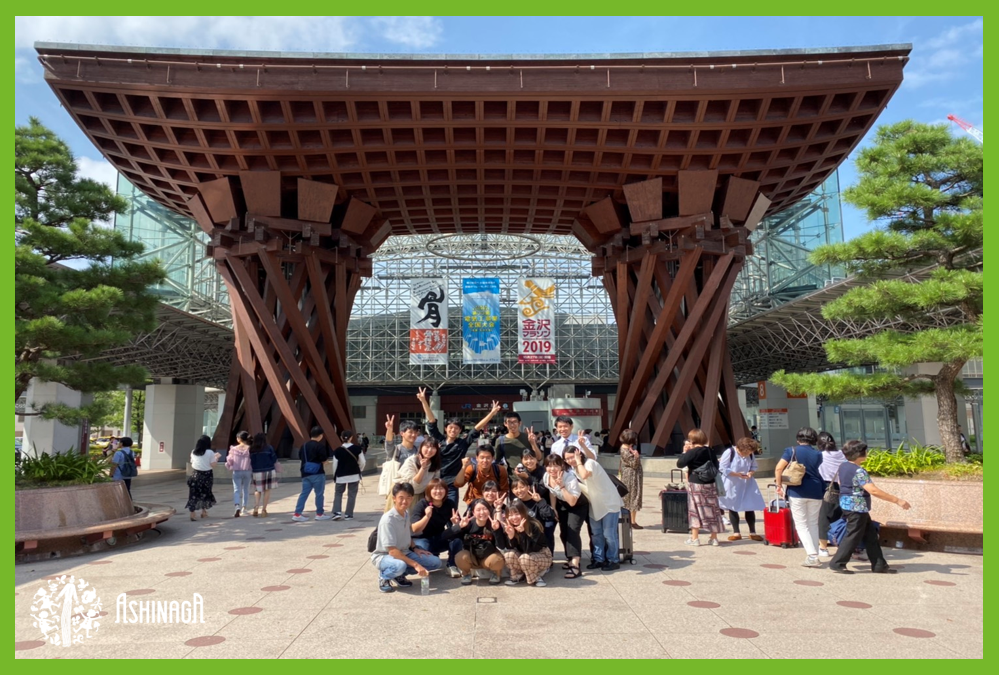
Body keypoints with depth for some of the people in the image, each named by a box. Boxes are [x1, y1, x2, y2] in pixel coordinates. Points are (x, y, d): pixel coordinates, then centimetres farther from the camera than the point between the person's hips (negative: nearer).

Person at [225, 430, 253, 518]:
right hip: (247, 472, 1)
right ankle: (244, 508, 23)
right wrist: (253, 473, 6)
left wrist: (228, 466, 21)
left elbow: (229, 461, -1)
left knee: (237, 490, 0)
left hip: (237, 472, -1)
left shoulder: (234, 449, -8)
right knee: (246, 490, 16)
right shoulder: (250, 449, -8)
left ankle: (238, 508, -21)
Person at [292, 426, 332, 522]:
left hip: (305, 473, 7)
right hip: (317, 473, -6)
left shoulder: (304, 445, 8)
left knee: (304, 493, 8)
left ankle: (297, 514, 4)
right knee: (319, 493, 5)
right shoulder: (320, 446, -13)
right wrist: (326, 460, 8)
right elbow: (324, 460, -13)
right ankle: (319, 514, 13)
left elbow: (300, 458, 15)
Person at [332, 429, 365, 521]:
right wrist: (359, 471, 15)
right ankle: (348, 514, 8)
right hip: (354, 475, 0)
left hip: (341, 476, 0)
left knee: (338, 493, 15)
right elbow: (362, 462, -4)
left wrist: (334, 476, 11)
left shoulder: (337, 451, -7)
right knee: (352, 494, 8)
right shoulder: (357, 448, -7)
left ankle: (337, 512, 3)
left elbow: (335, 465, -4)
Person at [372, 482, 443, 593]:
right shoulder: (388, 519, -25)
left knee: (436, 562, -4)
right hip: (383, 556, -8)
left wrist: (414, 548, -1)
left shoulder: (406, 514, -1)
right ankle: (384, 576, -8)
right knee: (400, 566, -41)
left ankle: (399, 574, 4)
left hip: (403, 553, 8)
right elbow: (392, 550, -28)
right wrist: (416, 565, -31)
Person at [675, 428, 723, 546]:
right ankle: (714, 538, 17)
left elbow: (679, 464, -15)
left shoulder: (692, 452, -14)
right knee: (712, 510, 10)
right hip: (710, 484, 5)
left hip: (696, 485, -5)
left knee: (696, 510, 2)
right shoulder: (711, 451, 5)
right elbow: (716, 467, 15)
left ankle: (694, 538, 5)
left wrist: (684, 452, -4)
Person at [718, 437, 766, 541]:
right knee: (732, 508, 6)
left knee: (750, 508, 3)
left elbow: (754, 467, 8)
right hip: (732, 485, -3)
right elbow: (723, 468, -18)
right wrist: (737, 474, -25)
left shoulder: (751, 454, -3)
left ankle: (752, 532, 15)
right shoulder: (729, 452, -18)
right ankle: (736, 533, 18)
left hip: (747, 485, 3)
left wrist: (751, 472, -15)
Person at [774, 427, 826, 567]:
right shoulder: (817, 454, 6)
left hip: (797, 492, -3)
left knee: (801, 524, 3)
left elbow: (778, 468, -13)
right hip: (815, 491, 3)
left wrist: (779, 484, -1)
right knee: (813, 524, 16)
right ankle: (814, 554, 16)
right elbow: (813, 470, 14)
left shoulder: (792, 451, -3)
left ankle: (812, 556, -9)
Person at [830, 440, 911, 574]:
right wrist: (897, 500, -29)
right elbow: (873, 490, -30)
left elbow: (840, 482, 19)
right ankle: (837, 563, 5)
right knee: (853, 537, -1)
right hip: (857, 508, -10)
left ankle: (879, 565, 19)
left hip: (848, 506, 10)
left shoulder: (843, 466, 6)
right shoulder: (858, 471, -23)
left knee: (870, 536, 14)